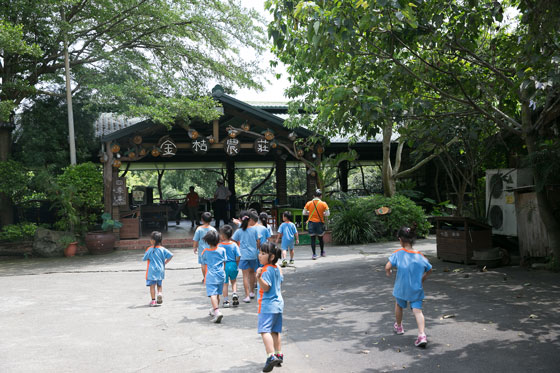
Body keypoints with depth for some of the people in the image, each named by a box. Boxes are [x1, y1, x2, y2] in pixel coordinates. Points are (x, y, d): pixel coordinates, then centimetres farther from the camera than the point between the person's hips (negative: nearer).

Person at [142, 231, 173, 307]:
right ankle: (160, 293, -8)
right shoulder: (162, 249, -3)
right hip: (160, 270, 3)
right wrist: (165, 262, 6)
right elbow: (171, 255, -4)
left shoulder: (150, 249, -11)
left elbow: (144, 259, -2)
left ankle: (153, 300, 4)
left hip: (152, 270, -3)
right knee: (160, 285, 17)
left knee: (152, 285, 5)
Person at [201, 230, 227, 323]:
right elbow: (224, 262, 11)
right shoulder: (222, 250, 3)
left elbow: (204, 264, 12)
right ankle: (214, 310, 35)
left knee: (212, 294, -13)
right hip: (221, 275, 4)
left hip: (211, 276, -4)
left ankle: (217, 311, -31)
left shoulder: (205, 252, 0)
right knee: (217, 294, 19)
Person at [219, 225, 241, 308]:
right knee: (234, 281, 24)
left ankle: (226, 301, 11)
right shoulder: (234, 244, -5)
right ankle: (234, 293, 5)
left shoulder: (220, 245, -9)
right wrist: (236, 265, 10)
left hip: (224, 266, -2)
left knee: (225, 283, 8)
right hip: (233, 265, 2)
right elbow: (238, 257, -6)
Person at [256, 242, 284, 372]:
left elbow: (266, 287, -23)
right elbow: (280, 279, 26)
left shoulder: (266, 270, -16)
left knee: (265, 331, -15)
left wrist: (259, 278, -37)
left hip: (267, 305, -10)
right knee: (275, 331, 17)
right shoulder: (276, 268, 10)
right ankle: (279, 355, 22)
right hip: (278, 304, 10)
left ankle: (271, 356, -25)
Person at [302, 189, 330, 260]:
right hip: (320, 222, 0)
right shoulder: (323, 204, -4)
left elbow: (304, 213, 2)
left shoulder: (309, 203, -1)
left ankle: (314, 254, -2)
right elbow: (328, 213, -5)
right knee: (320, 238, 17)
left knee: (312, 239, 3)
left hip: (311, 222, 0)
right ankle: (322, 252, 31)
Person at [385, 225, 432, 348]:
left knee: (399, 305, 25)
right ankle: (422, 335, -16)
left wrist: (388, 272, -1)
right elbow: (429, 270, 7)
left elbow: (388, 266, -24)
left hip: (401, 288, -1)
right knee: (417, 310, 1)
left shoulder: (398, 254, -15)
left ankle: (398, 326, 46)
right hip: (417, 289, 1)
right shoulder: (420, 256, -4)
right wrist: (422, 279, 23)